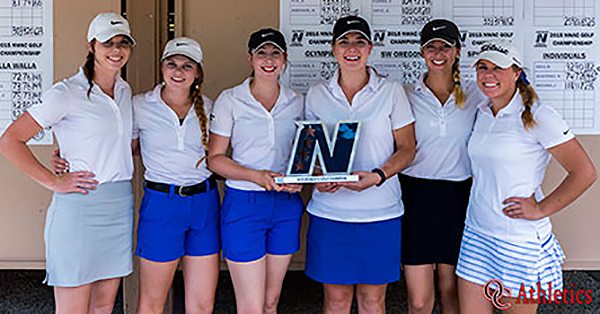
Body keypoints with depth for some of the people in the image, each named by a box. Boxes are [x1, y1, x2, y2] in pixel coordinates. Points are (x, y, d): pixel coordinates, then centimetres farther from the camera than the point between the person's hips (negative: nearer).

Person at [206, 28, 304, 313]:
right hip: (243, 204, -4)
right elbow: (214, 158, -3)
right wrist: (256, 176, -18)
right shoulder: (230, 101, -3)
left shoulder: (296, 102, 7)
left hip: (286, 204, 4)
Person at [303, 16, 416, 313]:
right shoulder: (316, 94, 6)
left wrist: (377, 176, -17)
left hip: (380, 212, -1)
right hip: (329, 209, 1)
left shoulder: (391, 91, 1)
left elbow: (407, 149, 1)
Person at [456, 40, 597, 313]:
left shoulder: (538, 116, -12)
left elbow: (584, 173, -12)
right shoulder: (482, 113, 8)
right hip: (476, 232, 6)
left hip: (520, 239, -6)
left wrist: (541, 209, -13)